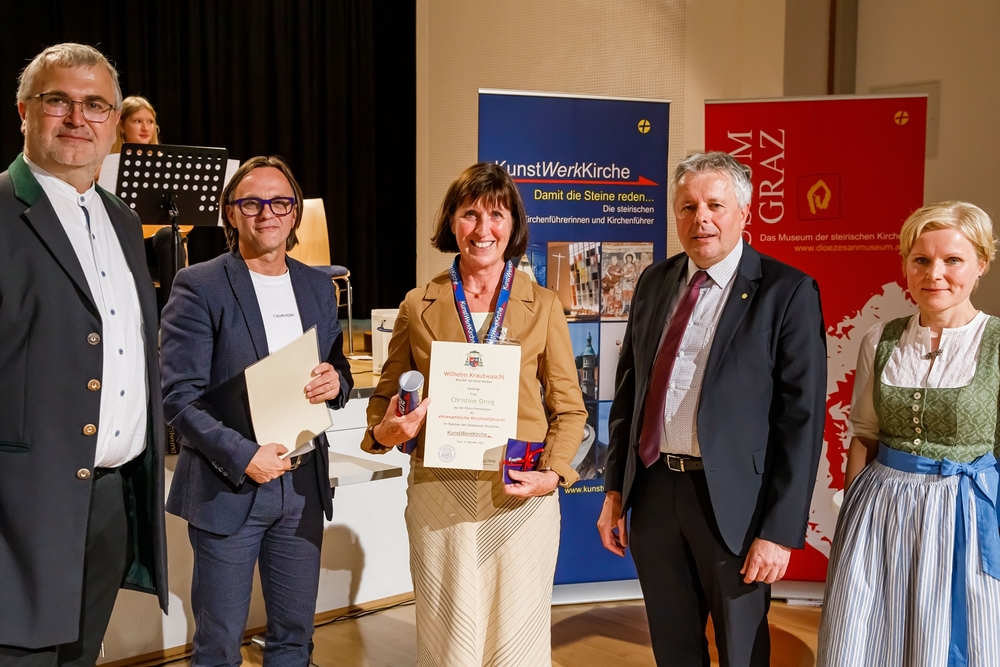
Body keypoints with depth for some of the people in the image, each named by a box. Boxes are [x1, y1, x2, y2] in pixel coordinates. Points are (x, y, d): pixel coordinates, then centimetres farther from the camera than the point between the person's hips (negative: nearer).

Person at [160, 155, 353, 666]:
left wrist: (334, 382, -8)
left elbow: (338, 372, 16)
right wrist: (242, 456, -21)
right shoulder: (199, 287, -8)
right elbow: (177, 395, -12)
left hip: (303, 485, 5)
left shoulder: (318, 287, 9)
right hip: (227, 488, -4)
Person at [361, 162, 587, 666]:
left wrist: (553, 473, -10)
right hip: (438, 496, 1)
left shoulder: (542, 305, 3)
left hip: (521, 498, 0)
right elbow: (386, 394, 13)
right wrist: (384, 432, -9)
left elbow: (569, 408, 6)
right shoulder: (418, 306, 4)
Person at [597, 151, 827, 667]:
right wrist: (614, 490, 8)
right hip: (652, 490, 5)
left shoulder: (787, 292, -10)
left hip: (731, 502, -4)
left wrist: (781, 529, -15)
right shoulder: (654, 283, 7)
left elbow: (802, 417, -12)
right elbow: (627, 390, 11)